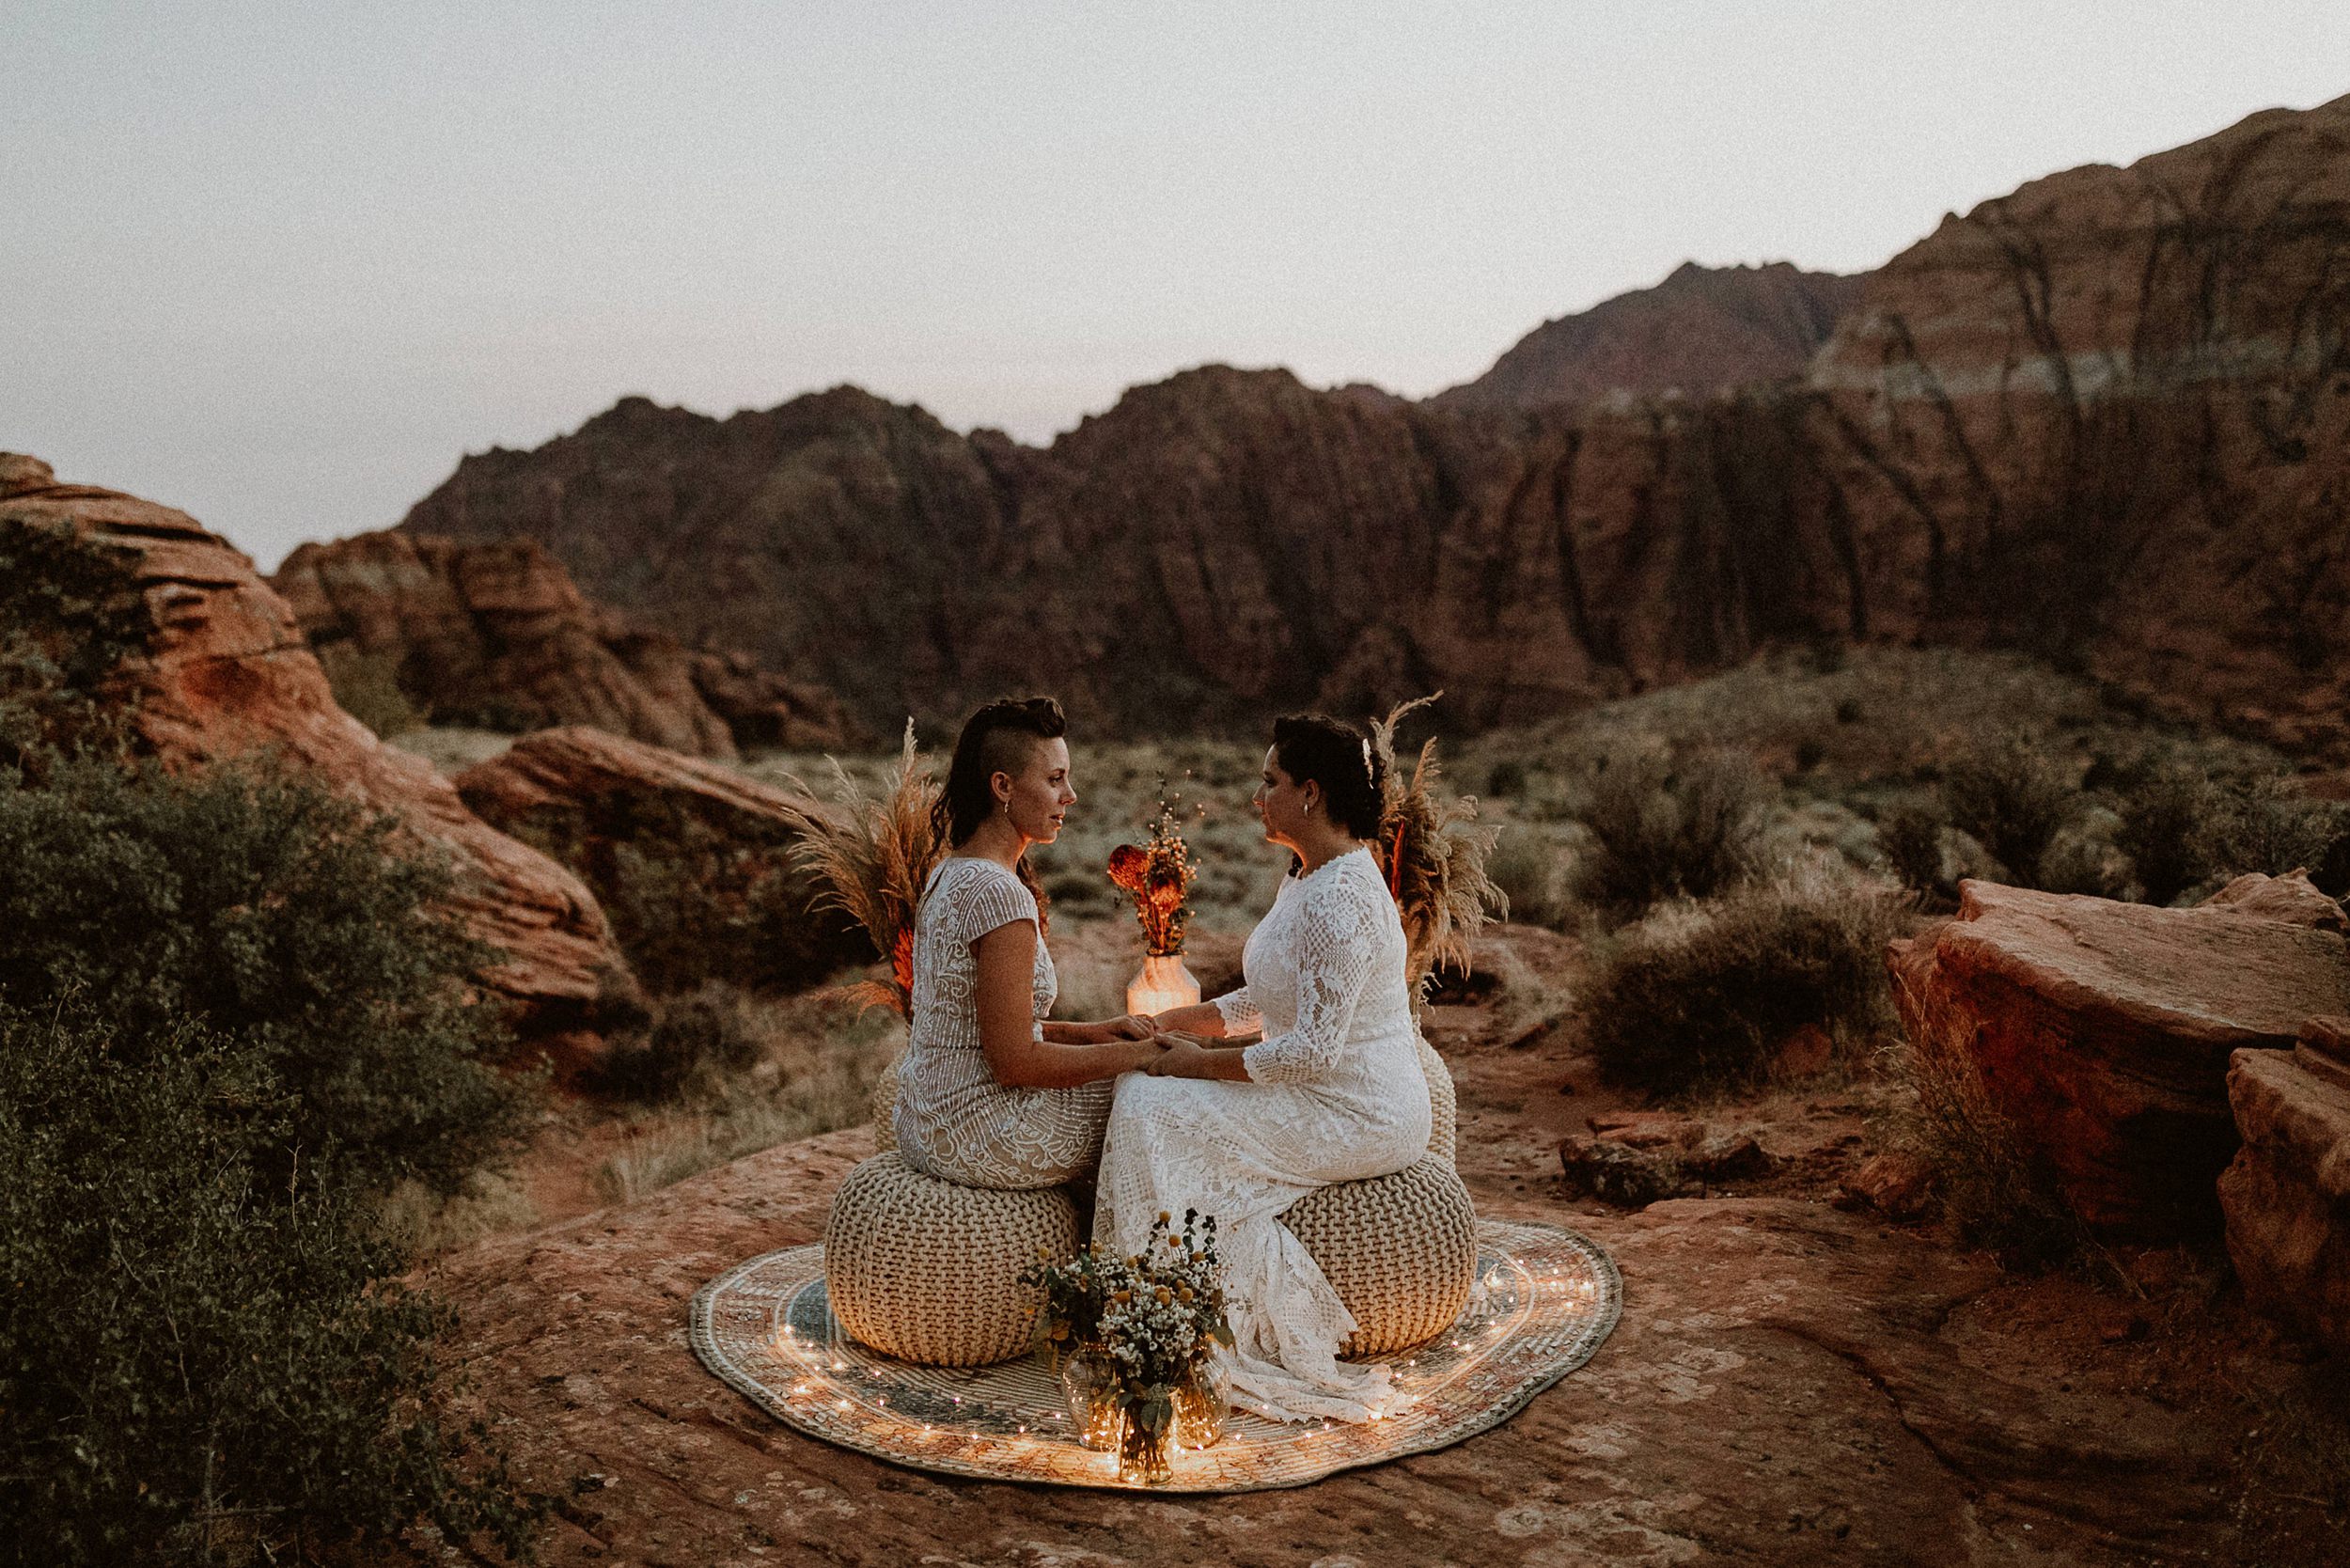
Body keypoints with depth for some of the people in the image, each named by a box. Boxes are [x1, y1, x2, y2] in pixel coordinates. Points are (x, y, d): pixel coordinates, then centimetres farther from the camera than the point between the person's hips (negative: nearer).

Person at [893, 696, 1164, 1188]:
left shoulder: (947, 875, 8)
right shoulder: (1000, 894, -22)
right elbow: (1014, 1060, -22)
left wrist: (1091, 1032, 7)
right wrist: (1133, 1055, -11)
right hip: (980, 1139, -9)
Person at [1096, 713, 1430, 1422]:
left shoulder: (1341, 899, -23)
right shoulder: (1305, 878, 9)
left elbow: (1314, 1048, -26)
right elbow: (1279, 996, 20)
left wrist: (1203, 1063, -16)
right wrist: (1191, 1020, 7)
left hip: (1358, 1117, -10)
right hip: (1323, 1094, 10)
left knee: (1154, 1110, -14)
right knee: (1147, 1089, 4)